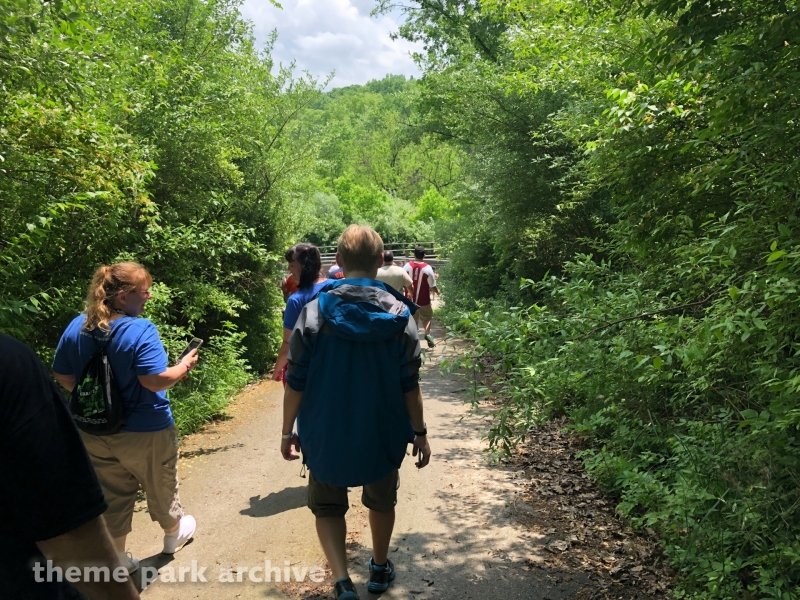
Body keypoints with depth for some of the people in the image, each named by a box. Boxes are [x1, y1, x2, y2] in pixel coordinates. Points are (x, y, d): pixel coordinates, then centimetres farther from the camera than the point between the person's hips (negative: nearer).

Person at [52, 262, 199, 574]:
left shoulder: (76, 327, -2)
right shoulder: (141, 330, -24)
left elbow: (63, 377, 5)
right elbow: (156, 381, -29)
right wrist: (184, 365, -12)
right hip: (144, 431, -5)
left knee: (111, 495, 19)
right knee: (161, 487, 20)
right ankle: (174, 533, 43)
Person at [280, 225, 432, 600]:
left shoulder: (314, 312, -13)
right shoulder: (399, 315, -10)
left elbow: (295, 383, -9)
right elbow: (409, 386, -7)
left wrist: (287, 431, 3)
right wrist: (420, 432, 5)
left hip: (327, 434, -1)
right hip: (382, 435, 2)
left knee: (327, 506, 19)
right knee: (381, 501, 25)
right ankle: (379, 570, 44)